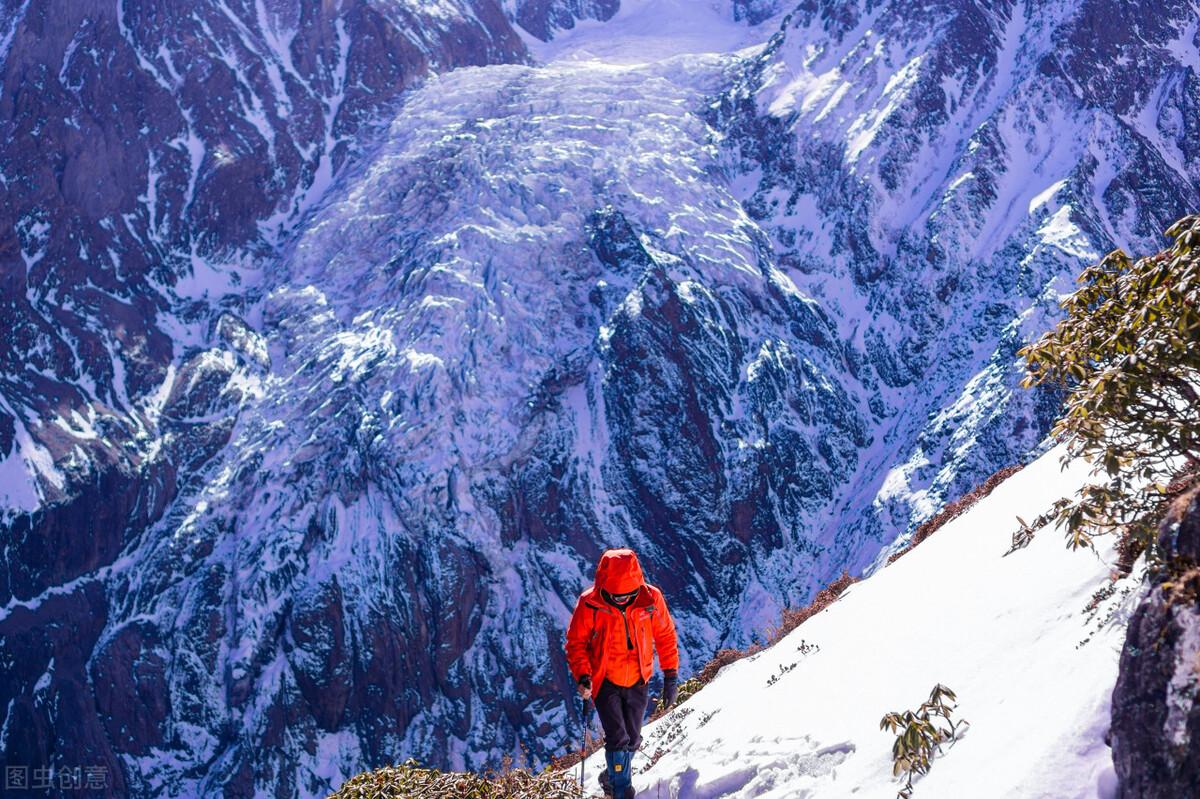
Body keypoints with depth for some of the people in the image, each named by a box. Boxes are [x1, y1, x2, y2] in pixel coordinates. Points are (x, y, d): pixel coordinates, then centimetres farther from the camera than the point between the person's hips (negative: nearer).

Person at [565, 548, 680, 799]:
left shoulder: (651, 598, -15)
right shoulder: (589, 604, -19)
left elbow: (665, 636, -1)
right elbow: (576, 642, -8)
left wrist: (671, 675, 1)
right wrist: (582, 676, -21)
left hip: (638, 682, 3)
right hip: (605, 682, -3)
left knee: (632, 740, 15)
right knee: (618, 738, -12)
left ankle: (615, 776, 41)